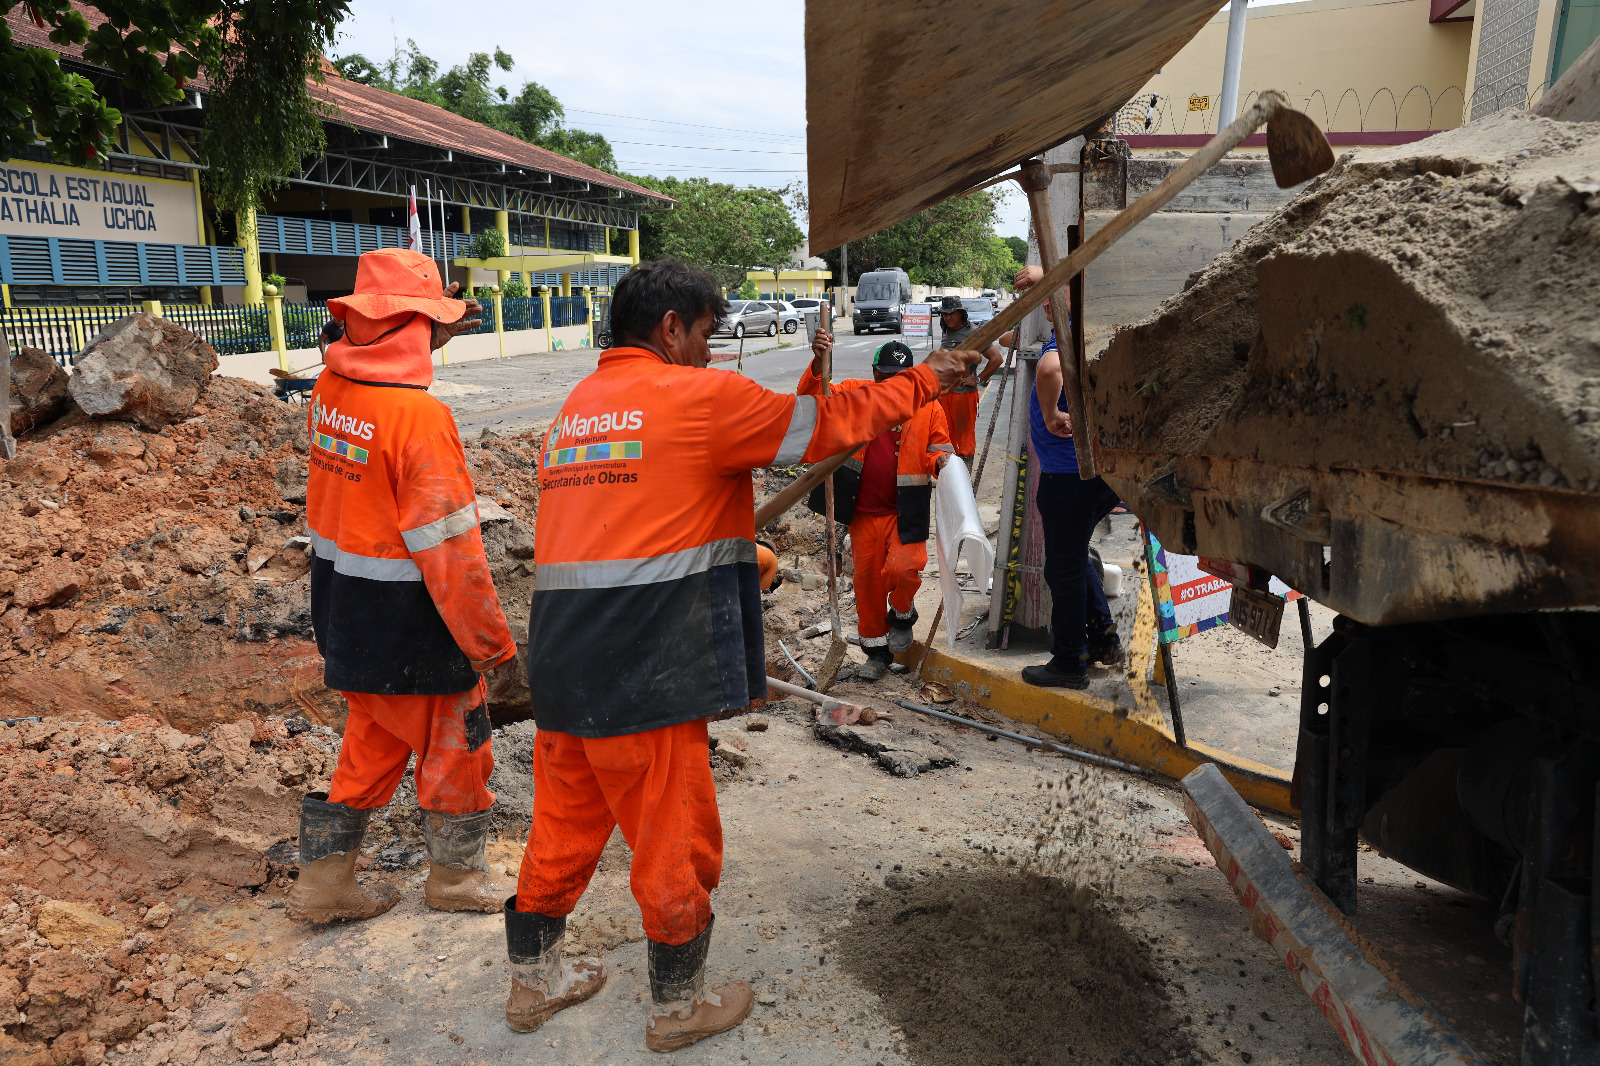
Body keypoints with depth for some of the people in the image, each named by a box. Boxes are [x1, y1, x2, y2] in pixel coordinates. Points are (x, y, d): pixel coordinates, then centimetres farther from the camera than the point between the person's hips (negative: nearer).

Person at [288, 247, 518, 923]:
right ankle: (454, 875, 30)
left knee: (372, 743, 23)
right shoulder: (420, 417, -24)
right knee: (455, 746, 13)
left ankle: (322, 883, 31)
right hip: (411, 627, -8)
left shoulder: (329, 387, -2)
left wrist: (431, 340, 19)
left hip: (343, 612, 8)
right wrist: (489, 639, -15)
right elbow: (449, 547, -23)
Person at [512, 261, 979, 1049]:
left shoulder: (577, 404, 16)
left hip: (559, 662, 8)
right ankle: (678, 1007, 28)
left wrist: (735, 553, 28)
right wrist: (922, 381, 14)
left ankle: (533, 982, 38)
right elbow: (828, 425, 0)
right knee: (674, 841, 10)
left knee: (564, 827, 22)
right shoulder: (697, 396, -8)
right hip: (642, 677, -8)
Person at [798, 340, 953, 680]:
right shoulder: (856, 394, 2)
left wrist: (941, 461, -18)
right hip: (865, 510, 2)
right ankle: (877, 650, 28)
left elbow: (938, 450, 6)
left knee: (903, 567, -19)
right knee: (867, 579, 9)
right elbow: (812, 397, -8)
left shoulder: (928, 407, 0)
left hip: (906, 511, -2)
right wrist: (818, 363, -26)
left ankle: (902, 613, 18)